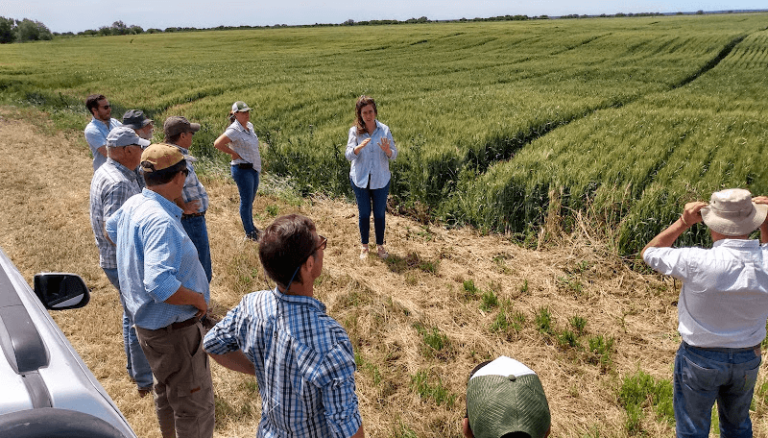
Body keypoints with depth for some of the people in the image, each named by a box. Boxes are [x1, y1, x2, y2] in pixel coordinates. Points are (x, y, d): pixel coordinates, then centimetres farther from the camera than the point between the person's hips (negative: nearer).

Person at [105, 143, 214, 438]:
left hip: (147, 321, 10)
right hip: (173, 328, -10)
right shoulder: (161, 222, -31)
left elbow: (111, 229, 24)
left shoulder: (132, 205, 0)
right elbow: (161, 286, -39)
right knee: (195, 403, 6)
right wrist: (198, 300, -23)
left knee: (167, 390, 29)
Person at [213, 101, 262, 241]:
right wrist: (233, 153, -17)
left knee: (250, 199, 20)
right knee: (246, 200, 1)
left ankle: (251, 226, 35)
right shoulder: (234, 130, -18)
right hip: (242, 170, -8)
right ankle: (249, 232, 12)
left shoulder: (250, 126, 7)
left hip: (253, 168, 8)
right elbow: (217, 144, -26)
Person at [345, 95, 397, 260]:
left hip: (380, 179, 1)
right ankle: (364, 246, 28)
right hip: (360, 179, 0)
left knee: (379, 213, 11)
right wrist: (359, 147, -34)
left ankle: (380, 245, 29)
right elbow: (348, 155, -14)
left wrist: (387, 150, -27)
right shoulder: (355, 131, -6)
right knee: (364, 214, 12)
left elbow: (394, 155, -4)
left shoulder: (384, 130, -5)